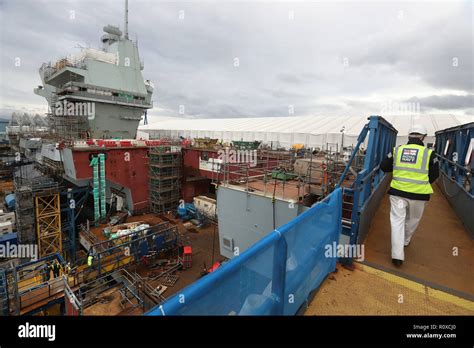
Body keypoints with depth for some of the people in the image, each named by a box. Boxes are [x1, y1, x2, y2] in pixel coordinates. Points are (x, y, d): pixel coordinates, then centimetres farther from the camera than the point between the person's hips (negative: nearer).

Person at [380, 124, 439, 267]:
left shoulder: (397, 150, 0)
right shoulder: (429, 153, -4)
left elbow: (384, 167, 6)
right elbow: (434, 174, 4)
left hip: (397, 191, 0)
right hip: (419, 194, 0)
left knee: (397, 220, 4)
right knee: (412, 220, 22)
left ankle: (397, 255, 2)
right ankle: (405, 242, 44)